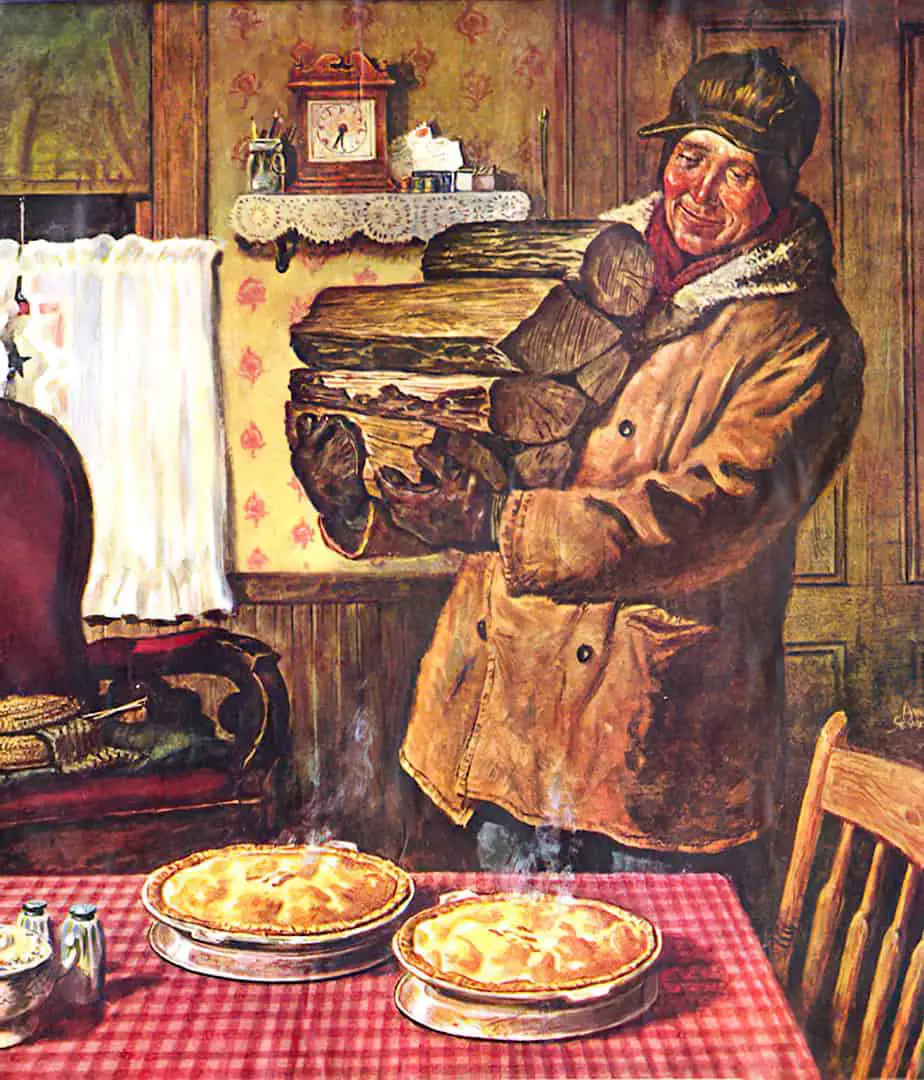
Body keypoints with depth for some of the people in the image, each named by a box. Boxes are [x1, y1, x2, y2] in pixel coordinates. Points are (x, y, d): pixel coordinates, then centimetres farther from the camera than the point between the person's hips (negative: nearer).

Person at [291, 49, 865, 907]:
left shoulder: (804, 341, -6)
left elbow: (716, 513, -22)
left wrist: (502, 526, -32)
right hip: (503, 714, 4)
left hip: (663, 749, -4)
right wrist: (357, 499, -7)